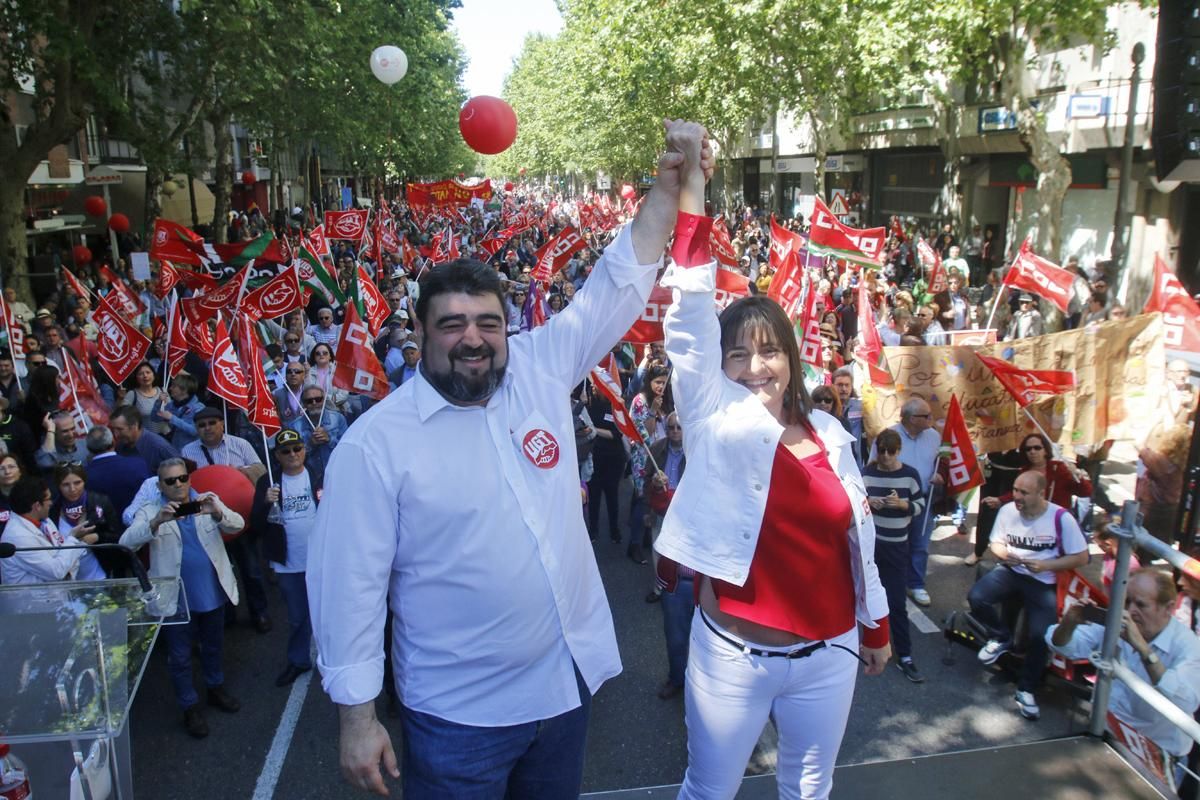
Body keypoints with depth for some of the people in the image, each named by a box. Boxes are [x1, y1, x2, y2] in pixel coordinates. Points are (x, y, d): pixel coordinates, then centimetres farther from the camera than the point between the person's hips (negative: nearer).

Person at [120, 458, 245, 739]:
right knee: (180, 657, 9)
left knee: (213, 647, 22)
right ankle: (190, 707, 25)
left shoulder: (207, 503, -1)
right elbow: (127, 542, -21)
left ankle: (216, 689, 43)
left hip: (213, 592, 3)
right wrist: (157, 521, -39)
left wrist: (217, 512, -37)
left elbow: (237, 524, -14)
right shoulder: (150, 512, -6)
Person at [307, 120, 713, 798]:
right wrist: (357, 717, -10)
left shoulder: (541, 371, -3)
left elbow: (620, 285, -1)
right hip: (459, 714, -4)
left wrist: (672, 182, -8)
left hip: (568, 683, 5)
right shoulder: (375, 443, -15)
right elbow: (351, 582, -12)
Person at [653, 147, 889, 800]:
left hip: (828, 654, 4)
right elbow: (691, 318, -24)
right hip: (732, 655, -3)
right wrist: (690, 202, -32)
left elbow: (858, 536, 9)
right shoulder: (715, 422, -11)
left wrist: (877, 626, 17)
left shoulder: (829, 433, 0)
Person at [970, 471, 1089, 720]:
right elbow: (996, 543, 9)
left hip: (1043, 582, -3)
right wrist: (1003, 553, -15)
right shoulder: (1007, 510, -5)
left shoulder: (1061, 518, -13)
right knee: (976, 597, -25)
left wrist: (1045, 565, -19)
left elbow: (1081, 558, -7)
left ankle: (1026, 689, 3)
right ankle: (1002, 637, 6)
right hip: (1010, 571, 3)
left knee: (1041, 635, -22)